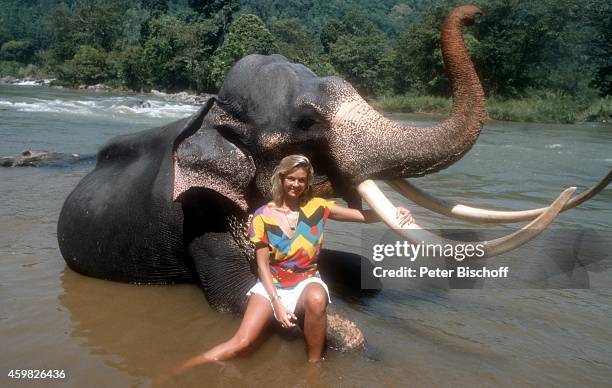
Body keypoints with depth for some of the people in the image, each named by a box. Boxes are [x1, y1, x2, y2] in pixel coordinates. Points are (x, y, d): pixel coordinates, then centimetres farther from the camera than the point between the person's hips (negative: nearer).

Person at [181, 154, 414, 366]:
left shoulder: (316, 206, -3)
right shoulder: (263, 216, -6)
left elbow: (364, 216, -9)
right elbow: (262, 265, -5)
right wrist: (276, 302, -16)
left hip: (306, 281, 0)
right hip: (272, 283, 0)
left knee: (316, 299, -38)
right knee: (242, 343, -19)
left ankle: (314, 364, -16)